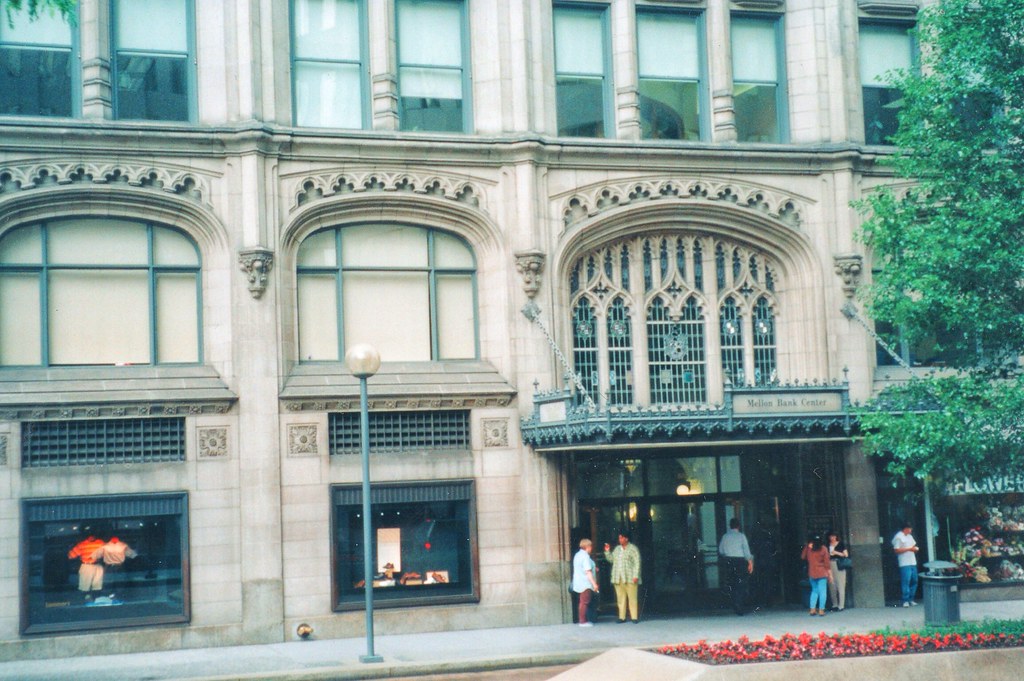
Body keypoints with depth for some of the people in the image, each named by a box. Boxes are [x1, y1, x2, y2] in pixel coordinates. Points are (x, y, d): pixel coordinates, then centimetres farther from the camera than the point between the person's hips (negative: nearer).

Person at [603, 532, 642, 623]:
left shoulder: (633, 548, -1)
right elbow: (611, 559, 22)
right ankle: (622, 617, 7)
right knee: (620, 598, 4)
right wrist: (607, 551, 7)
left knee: (632, 598, -5)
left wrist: (636, 576, -13)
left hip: (630, 578, -6)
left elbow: (637, 563, -6)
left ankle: (634, 617, -3)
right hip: (618, 578, 6)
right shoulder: (617, 549, 17)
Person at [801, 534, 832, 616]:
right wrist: (830, 574, 1)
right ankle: (821, 610, -5)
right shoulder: (823, 549, -3)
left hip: (811, 573, 3)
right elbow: (826, 562, -3)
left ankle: (812, 609, 7)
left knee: (814, 591, 14)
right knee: (822, 591, 0)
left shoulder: (808, 548, 0)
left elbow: (803, 557, 10)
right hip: (822, 573, -3)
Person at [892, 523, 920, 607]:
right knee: (906, 582, -11)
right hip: (905, 563, -8)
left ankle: (911, 599, 16)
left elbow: (914, 545, 28)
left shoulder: (909, 536, 20)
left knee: (914, 581, 8)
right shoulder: (898, 537, -7)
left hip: (913, 562, 8)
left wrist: (915, 548, 4)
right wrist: (909, 549, -15)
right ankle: (905, 600, -8)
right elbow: (897, 550, -12)